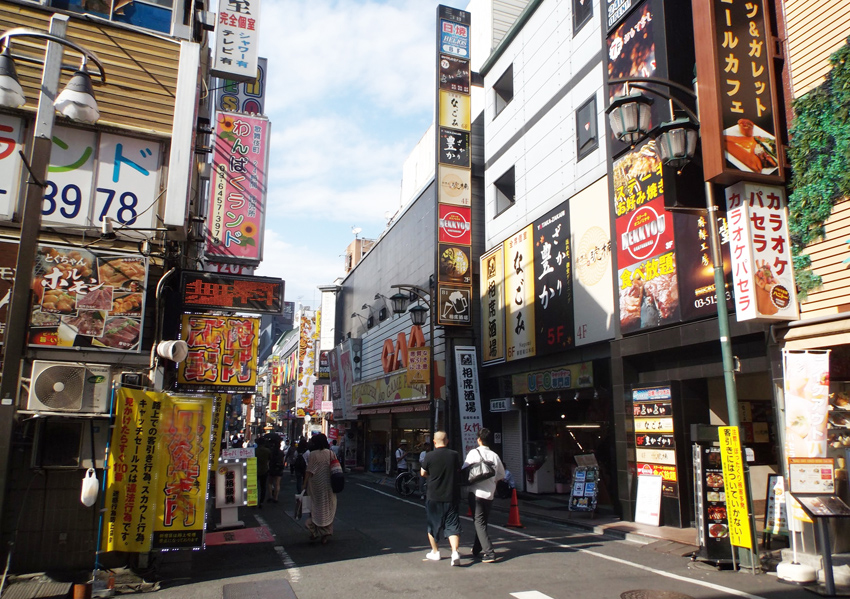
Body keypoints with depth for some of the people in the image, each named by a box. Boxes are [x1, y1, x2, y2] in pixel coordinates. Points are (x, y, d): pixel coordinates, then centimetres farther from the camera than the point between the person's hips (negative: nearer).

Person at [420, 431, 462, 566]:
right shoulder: (454, 455, -4)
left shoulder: (429, 456, -10)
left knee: (433, 524, 16)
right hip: (451, 497, 1)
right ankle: (455, 552, -11)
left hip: (434, 497, -1)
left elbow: (423, 473, 3)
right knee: (452, 525, 5)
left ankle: (435, 552, 26)